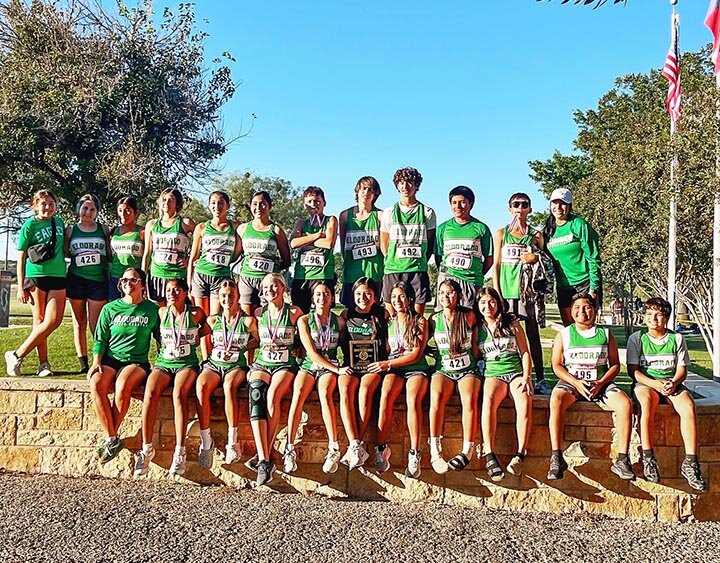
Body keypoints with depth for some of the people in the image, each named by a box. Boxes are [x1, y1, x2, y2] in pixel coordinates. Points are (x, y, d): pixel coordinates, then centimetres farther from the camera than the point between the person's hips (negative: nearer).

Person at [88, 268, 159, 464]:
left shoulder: (152, 309, 6)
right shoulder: (110, 308, 9)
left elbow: (160, 338, 11)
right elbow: (100, 339, 11)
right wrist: (96, 362, -4)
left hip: (137, 361, -2)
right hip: (110, 359, 2)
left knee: (123, 384, -35)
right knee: (96, 384, -30)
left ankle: (111, 437, -18)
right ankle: (112, 439, -21)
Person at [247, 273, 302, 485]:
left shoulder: (294, 312, 5)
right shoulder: (259, 313, 13)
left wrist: (297, 351, 4)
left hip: (285, 365, -2)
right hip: (261, 363, 2)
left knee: (272, 394, -34)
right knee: (256, 395, -31)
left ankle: (263, 455, -29)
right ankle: (265, 461, -39)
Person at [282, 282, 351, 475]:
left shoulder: (339, 321, 7)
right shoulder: (304, 320, 1)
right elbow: (311, 353, -7)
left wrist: (337, 368, -1)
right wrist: (338, 369, -13)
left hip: (330, 367, 0)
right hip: (309, 365, 0)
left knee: (325, 393, -33)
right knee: (298, 394, -30)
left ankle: (333, 448, -33)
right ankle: (290, 448, -29)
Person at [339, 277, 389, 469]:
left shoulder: (382, 314, 11)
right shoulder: (346, 315, 14)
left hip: (374, 366, -1)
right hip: (350, 365, 2)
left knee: (365, 389, -33)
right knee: (345, 389, -31)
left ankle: (354, 446, -31)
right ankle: (356, 445, -38)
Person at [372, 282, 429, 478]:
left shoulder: (420, 322, 5)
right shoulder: (389, 322, 17)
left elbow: (416, 354, -3)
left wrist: (387, 364, -9)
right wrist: (383, 364, -1)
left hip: (416, 368, -2)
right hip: (393, 368, 2)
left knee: (413, 399, -33)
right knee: (385, 396, -31)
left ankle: (414, 454, -31)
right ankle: (381, 448, -28)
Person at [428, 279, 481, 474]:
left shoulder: (469, 316, 5)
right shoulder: (434, 319, 7)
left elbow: (475, 347, 14)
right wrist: (435, 353, 5)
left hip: (468, 370, 0)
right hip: (443, 370, 1)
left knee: (470, 398, -32)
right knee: (437, 396, -32)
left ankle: (467, 451, -28)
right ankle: (435, 451, -31)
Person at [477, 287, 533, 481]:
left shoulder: (512, 324, 10)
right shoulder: (477, 328, 12)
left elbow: (525, 353, 8)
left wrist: (526, 377, -5)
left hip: (517, 372, 0)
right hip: (493, 374, 0)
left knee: (525, 400, -34)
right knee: (489, 399, -35)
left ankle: (520, 454, -31)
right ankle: (489, 454, -38)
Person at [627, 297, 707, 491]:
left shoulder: (676, 339, 10)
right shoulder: (636, 338, 4)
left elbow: (682, 368, 8)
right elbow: (633, 370, -2)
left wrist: (673, 383, -15)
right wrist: (656, 384, -17)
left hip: (672, 383, 2)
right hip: (645, 383, -2)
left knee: (688, 405, -31)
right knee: (647, 402, -37)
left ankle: (690, 463, -27)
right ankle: (648, 459, -29)